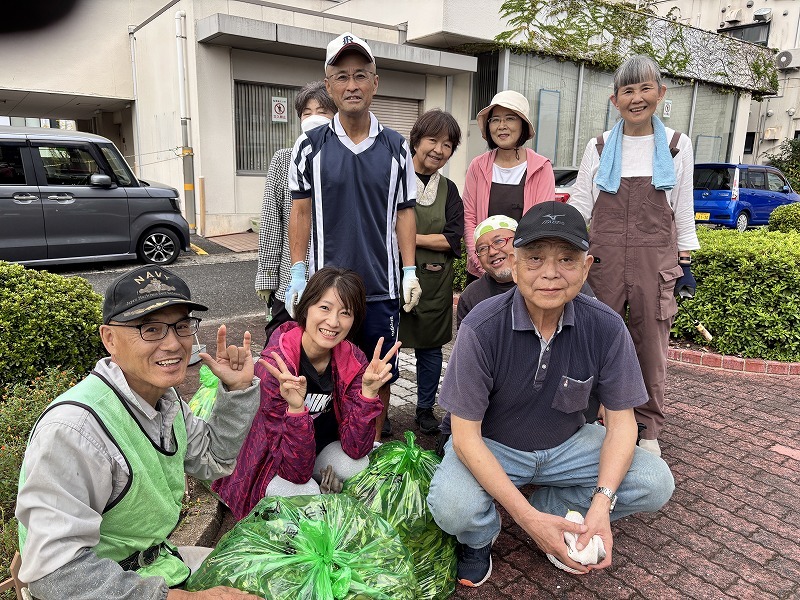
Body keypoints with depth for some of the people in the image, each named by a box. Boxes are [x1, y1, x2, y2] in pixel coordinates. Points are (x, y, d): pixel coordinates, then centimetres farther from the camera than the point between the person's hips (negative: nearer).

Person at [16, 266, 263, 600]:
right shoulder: (75, 428, -29)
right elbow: (56, 572, -29)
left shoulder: (165, 397, -1)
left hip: (158, 558, 8)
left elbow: (214, 460, 10)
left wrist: (238, 389, -3)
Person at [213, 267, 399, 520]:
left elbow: (355, 449, -19)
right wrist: (296, 408, -47)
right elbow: (296, 471, -31)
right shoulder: (275, 366, -30)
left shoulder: (354, 361, -16)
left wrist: (368, 391, -32)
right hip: (268, 461, -4)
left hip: (321, 447, 4)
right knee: (305, 494, -31)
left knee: (357, 466, -24)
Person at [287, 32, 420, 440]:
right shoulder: (310, 147, 1)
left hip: (382, 286, 1)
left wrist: (410, 272, -1)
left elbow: (404, 212, 5)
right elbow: (300, 213, 2)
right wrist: (297, 275, -4)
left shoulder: (395, 147, 4)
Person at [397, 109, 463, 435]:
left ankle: (425, 409, 31)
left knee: (430, 347, 13)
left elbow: (453, 240, -2)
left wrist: (409, 237, -12)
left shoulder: (448, 189, 8)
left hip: (434, 282, 4)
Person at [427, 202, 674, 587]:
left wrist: (602, 503, -24)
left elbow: (620, 420, -8)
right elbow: (465, 435, -22)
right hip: (491, 446, -3)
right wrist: (527, 518, -29)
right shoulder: (481, 328, -27)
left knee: (656, 483, -15)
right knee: (451, 507, -32)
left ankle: (551, 509, 8)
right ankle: (477, 538, 7)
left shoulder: (606, 328, -17)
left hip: (566, 445, 4)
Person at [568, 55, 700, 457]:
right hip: (604, 258, 0)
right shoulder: (599, 147, 6)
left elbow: (684, 210, 10)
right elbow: (579, 205, 6)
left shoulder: (677, 146, 6)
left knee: (651, 346, 6)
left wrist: (685, 262, 7)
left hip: (656, 260, 0)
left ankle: (648, 429, 23)